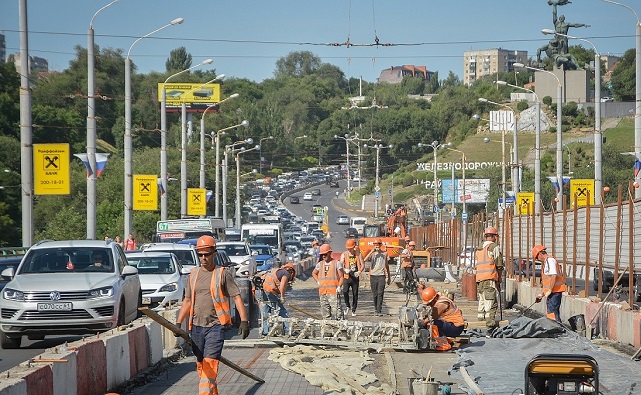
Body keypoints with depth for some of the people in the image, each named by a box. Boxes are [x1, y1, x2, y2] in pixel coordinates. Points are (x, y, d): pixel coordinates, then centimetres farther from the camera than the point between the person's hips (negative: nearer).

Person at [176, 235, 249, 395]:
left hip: (216, 326, -6)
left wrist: (244, 320, -14)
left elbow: (237, 297, -4)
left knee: (210, 363, -16)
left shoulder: (223, 274, -2)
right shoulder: (194, 274, 14)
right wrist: (178, 323, 13)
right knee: (200, 365, 9)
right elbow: (187, 301, 20)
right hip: (197, 326, 6)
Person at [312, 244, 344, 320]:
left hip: (333, 291, -5)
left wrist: (339, 286, -14)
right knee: (325, 310, 7)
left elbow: (341, 277, 1)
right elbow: (314, 273, 32)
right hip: (323, 291, 5)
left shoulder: (337, 263, 2)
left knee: (336, 310, -15)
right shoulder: (320, 264, 15)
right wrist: (318, 282, 16)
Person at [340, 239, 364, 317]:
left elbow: (362, 265, 1)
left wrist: (359, 271, -20)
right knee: (345, 292, -19)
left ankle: (353, 310, 16)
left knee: (355, 294, 4)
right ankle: (348, 306, 3)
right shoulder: (344, 255, 3)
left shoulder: (358, 255, 4)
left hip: (355, 277, 1)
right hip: (347, 276, -1)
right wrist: (345, 270, -29)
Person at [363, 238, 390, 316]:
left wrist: (389, 277, 18)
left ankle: (379, 310, -13)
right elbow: (365, 260, -13)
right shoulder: (372, 253, 7)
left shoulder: (384, 253, 10)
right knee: (374, 294, 6)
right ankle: (376, 308, 20)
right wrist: (372, 251, -15)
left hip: (381, 275, -1)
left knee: (380, 293, -10)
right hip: (373, 275, 1)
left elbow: (387, 265, 17)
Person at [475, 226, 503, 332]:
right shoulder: (495, 247, -2)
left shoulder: (479, 249, 19)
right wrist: (499, 280, 9)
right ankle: (490, 326, -18)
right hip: (490, 279, -7)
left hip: (479, 280, 7)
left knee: (482, 302, 13)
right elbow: (499, 266, -4)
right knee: (491, 304, -10)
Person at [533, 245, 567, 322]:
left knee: (552, 314, -13)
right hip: (554, 292, 11)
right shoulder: (546, 262, 23)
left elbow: (554, 276, -21)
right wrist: (541, 294, 28)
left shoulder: (550, 260, -9)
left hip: (554, 292, -11)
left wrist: (549, 291, -20)